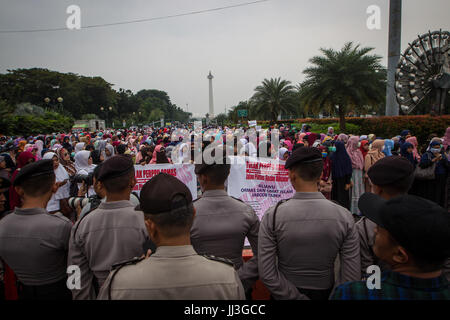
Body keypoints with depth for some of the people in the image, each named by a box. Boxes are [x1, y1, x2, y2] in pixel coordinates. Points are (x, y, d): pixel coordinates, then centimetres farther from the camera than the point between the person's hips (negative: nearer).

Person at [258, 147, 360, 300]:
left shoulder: (272, 216, -20)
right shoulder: (344, 216, -16)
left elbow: (266, 274, -19)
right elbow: (352, 277, -13)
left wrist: (296, 296, -10)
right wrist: (333, 295, -1)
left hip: (285, 294, -1)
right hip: (324, 293, 1)